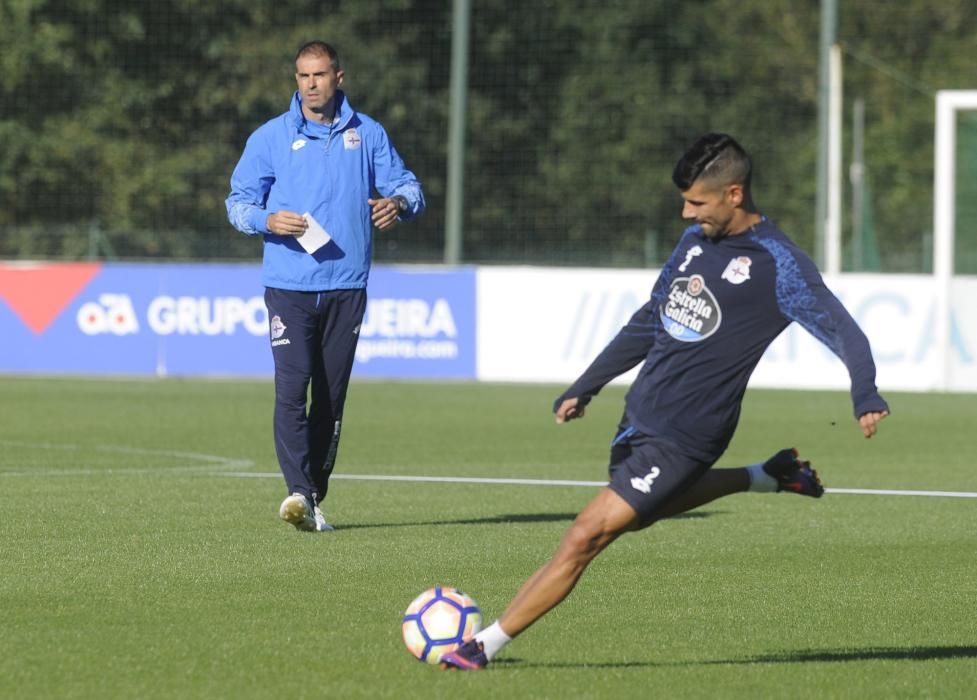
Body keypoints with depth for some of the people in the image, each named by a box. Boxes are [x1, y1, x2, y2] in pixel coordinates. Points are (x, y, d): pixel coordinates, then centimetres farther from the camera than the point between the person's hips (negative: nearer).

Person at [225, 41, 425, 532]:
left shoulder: (367, 135, 9)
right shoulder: (270, 137, 5)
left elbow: (407, 185, 11)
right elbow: (238, 201, 7)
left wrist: (398, 203, -14)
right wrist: (268, 220, -15)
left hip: (346, 288, 2)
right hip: (289, 287, -2)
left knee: (331, 397, 6)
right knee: (292, 389, -16)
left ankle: (315, 500, 15)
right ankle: (299, 493, -23)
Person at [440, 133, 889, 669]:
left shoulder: (778, 265, -14)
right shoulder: (697, 239, 9)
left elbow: (842, 331, -20)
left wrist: (865, 394, -39)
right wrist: (585, 387, 22)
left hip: (682, 438, -9)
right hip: (639, 416, 9)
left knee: (585, 537, -12)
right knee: (641, 512, 32)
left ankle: (486, 645, -6)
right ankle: (766, 479, 40)